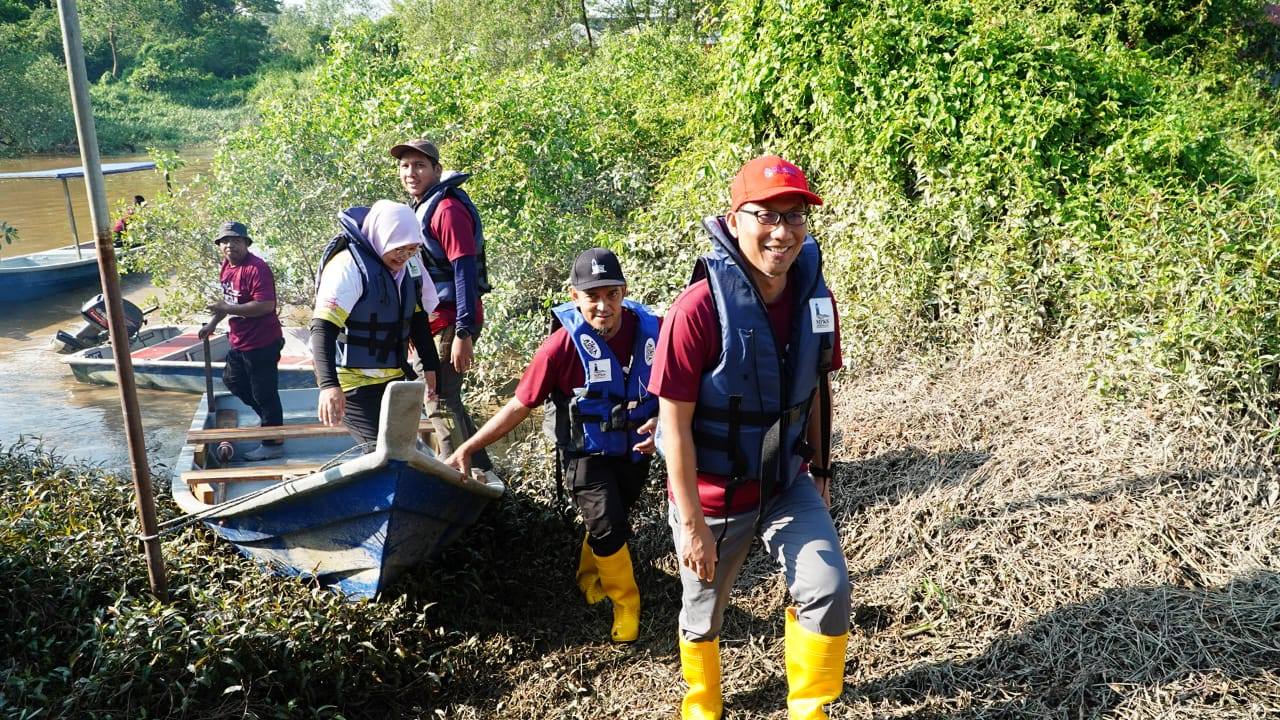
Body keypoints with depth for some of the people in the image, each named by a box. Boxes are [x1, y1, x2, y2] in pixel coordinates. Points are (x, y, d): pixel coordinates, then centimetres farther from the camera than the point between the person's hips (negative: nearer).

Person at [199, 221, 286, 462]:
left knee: (264, 393, 1)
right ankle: (269, 419, 42)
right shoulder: (227, 267, 7)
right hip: (239, 341, 10)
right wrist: (213, 323, 15)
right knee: (233, 381, 26)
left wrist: (228, 310, -27)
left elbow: (266, 305, -31)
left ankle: (273, 444, 16)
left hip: (262, 344, -10)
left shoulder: (257, 268, -22)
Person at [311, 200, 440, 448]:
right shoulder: (348, 265, -20)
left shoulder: (409, 265, 2)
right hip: (355, 381, -8)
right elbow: (323, 329, -27)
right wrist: (328, 385, -38)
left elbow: (418, 318, 14)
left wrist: (430, 367, 14)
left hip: (393, 378, 8)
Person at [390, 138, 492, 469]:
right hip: (436, 320, 10)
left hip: (451, 321, -10)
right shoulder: (423, 207, 15)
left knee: (440, 401, -6)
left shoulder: (448, 208, -15)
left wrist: (463, 333, -26)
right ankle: (481, 470, 26)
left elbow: (465, 270, -21)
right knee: (447, 399, 16)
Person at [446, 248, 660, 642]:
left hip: (635, 451, 4)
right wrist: (467, 449, -17)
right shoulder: (564, 344, -26)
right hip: (587, 455, -4)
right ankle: (625, 602, 15)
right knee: (607, 528, -13)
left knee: (614, 522, 21)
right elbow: (519, 406, -17)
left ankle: (589, 576, 51)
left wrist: (660, 422, -23)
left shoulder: (648, 330, -18)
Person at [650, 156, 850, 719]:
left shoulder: (815, 297, -9)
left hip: (787, 484, 4)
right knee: (704, 610, 17)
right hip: (713, 494, -4)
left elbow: (815, 390, 6)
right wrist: (692, 523, -17)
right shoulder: (700, 307, -26)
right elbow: (675, 423, -21)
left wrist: (819, 471, 13)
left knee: (828, 592, -8)